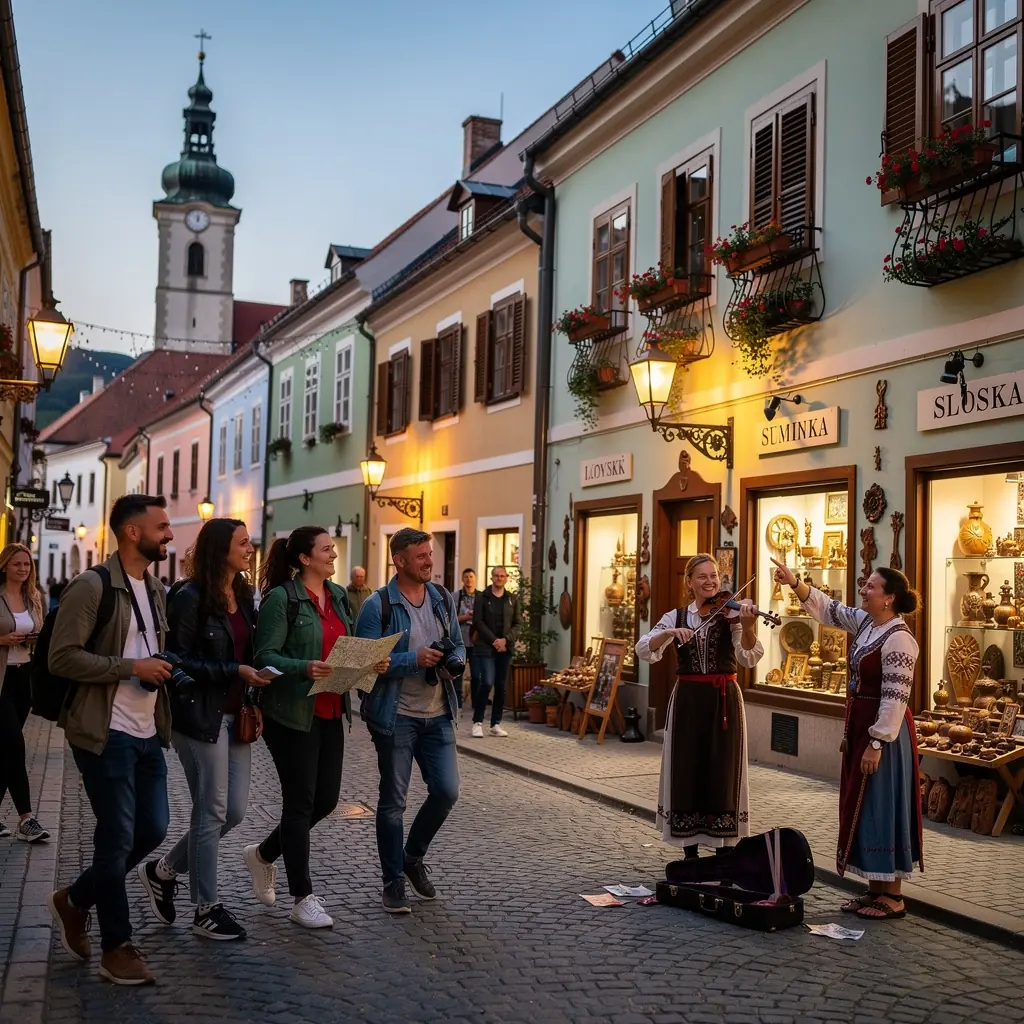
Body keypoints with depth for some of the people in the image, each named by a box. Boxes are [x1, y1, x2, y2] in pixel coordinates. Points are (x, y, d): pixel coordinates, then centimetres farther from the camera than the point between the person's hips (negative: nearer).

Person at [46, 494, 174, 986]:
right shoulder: (91, 586, -13)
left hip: (148, 732, 8)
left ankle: (75, 900, 31)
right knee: (117, 839, 0)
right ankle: (117, 947, 17)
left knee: (152, 830, 10)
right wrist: (131, 668, -21)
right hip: (107, 734, -8)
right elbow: (62, 658, -18)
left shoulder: (155, 588, 13)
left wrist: (161, 667, 5)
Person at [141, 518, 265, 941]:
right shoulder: (190, 597, -12)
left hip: (233, 715, 8)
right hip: (200, 716, -8)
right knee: (212, 812, 0)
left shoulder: (243, 596, 10)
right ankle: (206, 909, 14)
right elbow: (178, 660, -15)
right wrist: (235, 672, -20)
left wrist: (252, 701, 4)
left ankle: (163, 871, 28)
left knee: (234, 810, 9)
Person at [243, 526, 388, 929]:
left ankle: (263, 854, 34)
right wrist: (305, 668, -30)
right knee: (300, 801, 0)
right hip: (292, 714, -7)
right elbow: (265, 655, -15)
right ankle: (303, 899, 12)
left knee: (326, 799, 11)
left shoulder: (338, 596, 11)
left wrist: (371, 662, -1)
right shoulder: (281, 599, -11)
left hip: (330, 712, 7)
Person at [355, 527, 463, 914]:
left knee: (447, 791, 3)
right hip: (396, 716, -5)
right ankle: (393, 882, 19)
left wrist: (454, 660, -6)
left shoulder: (443, 599, 8)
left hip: (438, 714, 5)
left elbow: (459, 645, 17)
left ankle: (413, 857, 30)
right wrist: (415, 659, -23)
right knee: (393, 801, 5)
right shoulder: (377, 605, -11)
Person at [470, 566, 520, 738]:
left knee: (501, 686, 5)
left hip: (505, 648, 4)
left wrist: (505, 640, -9)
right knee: (487, 682, -13)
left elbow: (516, 624, 8)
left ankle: (496, 724, 12)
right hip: (486, 647, -3)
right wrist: (494, 641, -12)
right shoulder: (482, 597, 0)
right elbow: (478, 622, -5)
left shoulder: (512, 599, 10)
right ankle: (477, 722, -1)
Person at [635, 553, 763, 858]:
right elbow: (644, 651, -7)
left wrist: (748, 627, -35)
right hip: (687, 700, 2)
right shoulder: (676, 616, 5)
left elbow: (749, 657, -16)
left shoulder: (731, 614, -1)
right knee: (687, 772, 4)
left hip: (724, 700, -2)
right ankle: (690, 855, 17)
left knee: (722, 773, 1)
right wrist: (670, 632, -24)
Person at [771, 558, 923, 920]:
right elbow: (828, 609, 18)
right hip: (860, 727, 9)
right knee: (862, 807, 12)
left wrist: (877, 743, -23)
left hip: (883, 731, -9)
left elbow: (895, 697, -22)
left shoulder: (898, 639, -19)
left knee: (882, 808, -3)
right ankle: (876, 888, 21)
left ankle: (892, 897, 6)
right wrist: (794, 583, 6)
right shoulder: (865, 622, 7)